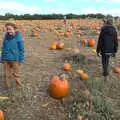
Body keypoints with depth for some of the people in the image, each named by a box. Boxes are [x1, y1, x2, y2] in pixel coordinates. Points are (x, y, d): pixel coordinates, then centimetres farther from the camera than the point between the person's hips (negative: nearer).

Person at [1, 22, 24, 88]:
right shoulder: (6, 37, 2)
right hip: (6, 59, 4)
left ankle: (18, 86, 25)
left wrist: (21, 59, -4)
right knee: (7, 74, 13)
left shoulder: (18, 38, -10)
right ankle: (8, 86, 27)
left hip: (15, 59, -4)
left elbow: (21, 49, -4)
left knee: (16, 73, 10)